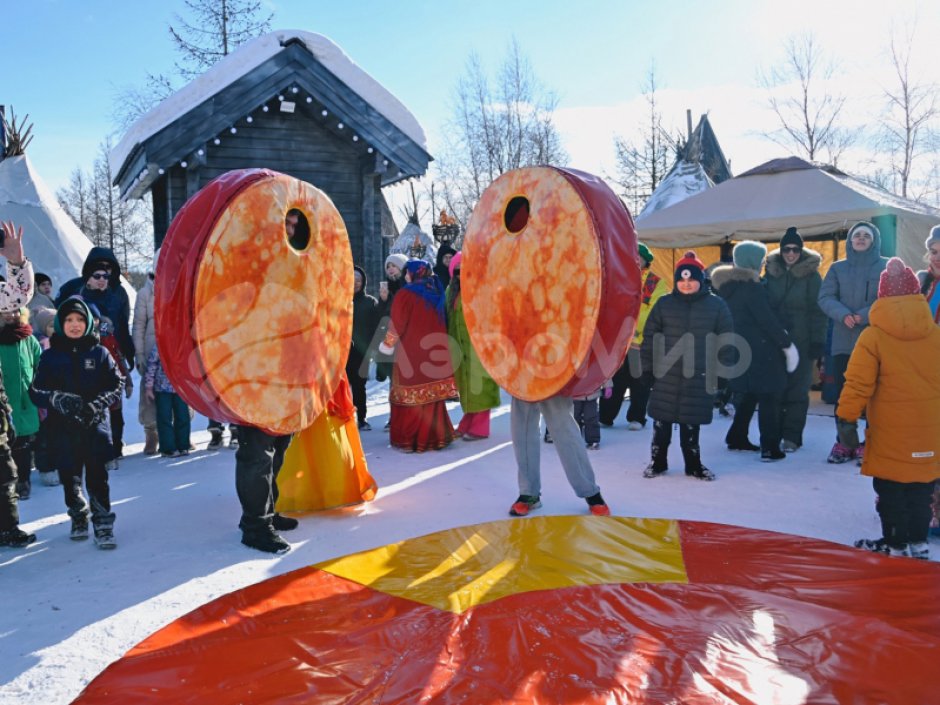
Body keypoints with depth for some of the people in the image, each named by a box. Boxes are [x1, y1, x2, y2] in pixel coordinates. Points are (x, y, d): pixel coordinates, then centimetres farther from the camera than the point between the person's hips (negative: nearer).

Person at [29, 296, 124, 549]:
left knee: (97, 476, -5)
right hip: (63, 428, 1)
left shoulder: (99, 353, 3)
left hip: (95, 425, -1)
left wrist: (97, 404, -12)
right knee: (70, 477, 11)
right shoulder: (50, 356, 4)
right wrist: (58, 399, -17)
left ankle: (103, 523, 4)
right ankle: (78, 517, 32)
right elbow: (36, 391, 2)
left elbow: (117, 384, 3)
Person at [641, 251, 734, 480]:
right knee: (661, 421, 6)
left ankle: (693, 464, 24)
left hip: (699, 378, -1)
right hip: (665, 375, 1)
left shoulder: (716, 305, 2)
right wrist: (647, 366, 1)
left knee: (691, 423, 8)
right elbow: (650, 337, 5)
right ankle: (658, 462, 21)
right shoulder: (664, 304, 4)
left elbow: (726, 340, 5)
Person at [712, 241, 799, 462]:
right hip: (760, 351, -8)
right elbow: (768, 320, -17)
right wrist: (787, 344, -9)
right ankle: (769, 448, -3)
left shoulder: (729, 286, 10)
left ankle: (737, 438, 24)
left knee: (747, 395, 19)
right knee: (769, 397, -3)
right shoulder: (751, 287, -16)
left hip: (739, 350, 9)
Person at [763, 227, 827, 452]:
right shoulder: (771, 272, 7)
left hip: (801, 341, -3)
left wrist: (817, 341, -11)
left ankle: (792, 436, 6)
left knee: (797, 389, 0)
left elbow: (817, 311, -5)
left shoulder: (811, 274, -2)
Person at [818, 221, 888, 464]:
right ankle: (843, 442, 12)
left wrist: (864, 316, -19)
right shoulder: (838, 268, 12)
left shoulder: (888, 267, 5)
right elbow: (825, 297, 2)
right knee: (842, 394, 3)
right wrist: (843, 315, -17)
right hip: (843, 342, 2)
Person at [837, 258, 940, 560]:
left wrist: (846, 419, -8)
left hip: (891, 431, -4)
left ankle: (895, 542, 17)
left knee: (890, 489, 9)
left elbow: (858, 384, -14)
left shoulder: (873, 335, -11)